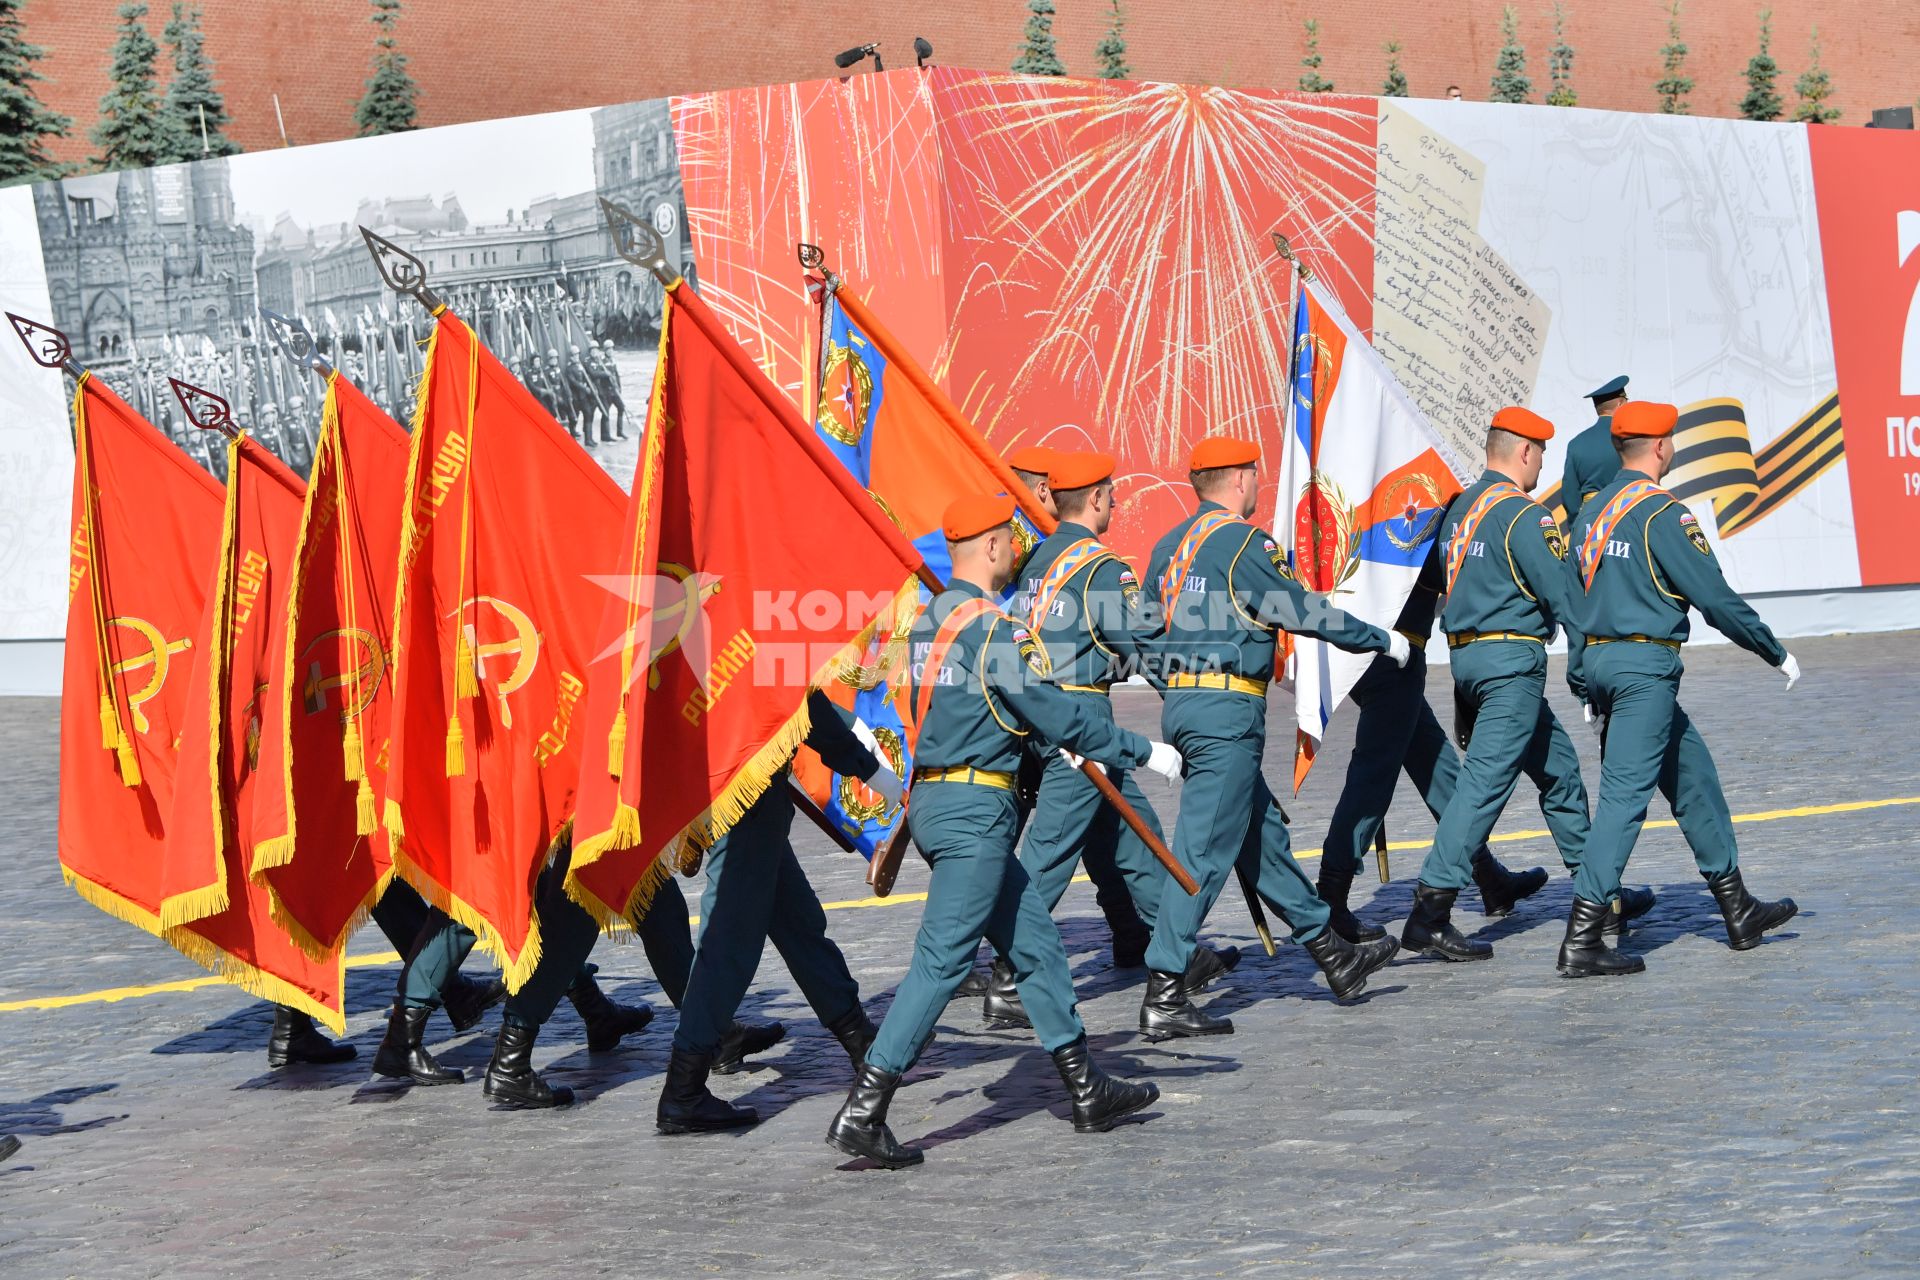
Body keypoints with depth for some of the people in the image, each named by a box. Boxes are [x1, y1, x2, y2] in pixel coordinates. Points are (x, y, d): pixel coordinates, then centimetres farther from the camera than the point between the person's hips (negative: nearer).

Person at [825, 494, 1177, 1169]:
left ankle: (1087, 1088, 22)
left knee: (1035, 941, 15)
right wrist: (1144, 751, -3)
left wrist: (1055, 743, 33)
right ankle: (862, 1110, -11)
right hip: (974, 811, -10)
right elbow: (1058, 714, -14)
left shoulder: (931, 619, 13)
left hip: (935, 801, 10)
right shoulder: (992, 627, -15)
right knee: (942, 958, -9)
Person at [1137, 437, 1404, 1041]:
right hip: (1228, 710, -9)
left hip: (1181, 701, 9)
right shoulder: (1243, 541, -11)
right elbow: (1302, 611, -9)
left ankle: (1332, 953, 28)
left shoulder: (1170, 546, 14)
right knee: (1204, 851, -8)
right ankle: (1164, 996, -10)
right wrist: (1382, 640, 4)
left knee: (1263, 835, 17)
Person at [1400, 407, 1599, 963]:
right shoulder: (1523, 514, -12)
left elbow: (1446, 586, 19)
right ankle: (1429, 914, -15)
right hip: (1512, 658, -9)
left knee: (1557, 765, 19)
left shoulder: (1459, 509, 14)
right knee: (1486, 780, -11)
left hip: (1466, 656, 9)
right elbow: (1560, 594, -15)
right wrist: (1582, 668, -8)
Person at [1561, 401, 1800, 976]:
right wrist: (1776, 653, -1)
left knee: (1693, 773, 18)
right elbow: (1715, 597, -12)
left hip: (1599, 659, 9)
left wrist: (1588, 678, 26)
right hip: (1645, 664, -9)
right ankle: (1582, 938, -14)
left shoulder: (1591, 513, 13)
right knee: (1625, 793, -9)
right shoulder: (1662, 512, -12)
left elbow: (1575, 594, 18)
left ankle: (1739, 910, 25)